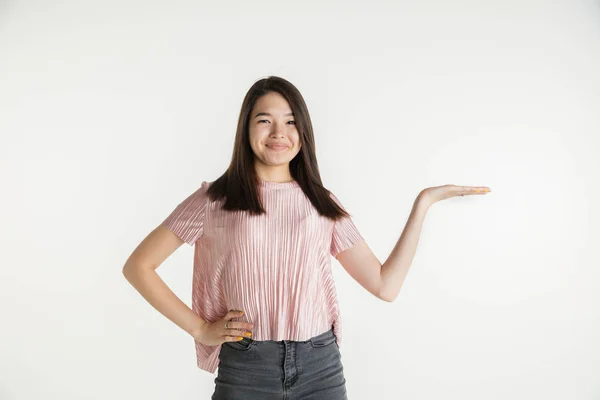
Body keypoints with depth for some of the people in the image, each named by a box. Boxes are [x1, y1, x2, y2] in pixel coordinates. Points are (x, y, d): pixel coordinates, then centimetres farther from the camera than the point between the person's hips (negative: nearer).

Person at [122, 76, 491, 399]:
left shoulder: (322, 204, 7)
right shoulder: (214, 199, -1)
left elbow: (385, 285, 2)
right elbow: (138, 266, 1)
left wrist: (423, 201, 2)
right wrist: (199, 329, -4)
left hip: (320, 367, 2)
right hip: (245, 369, -2)